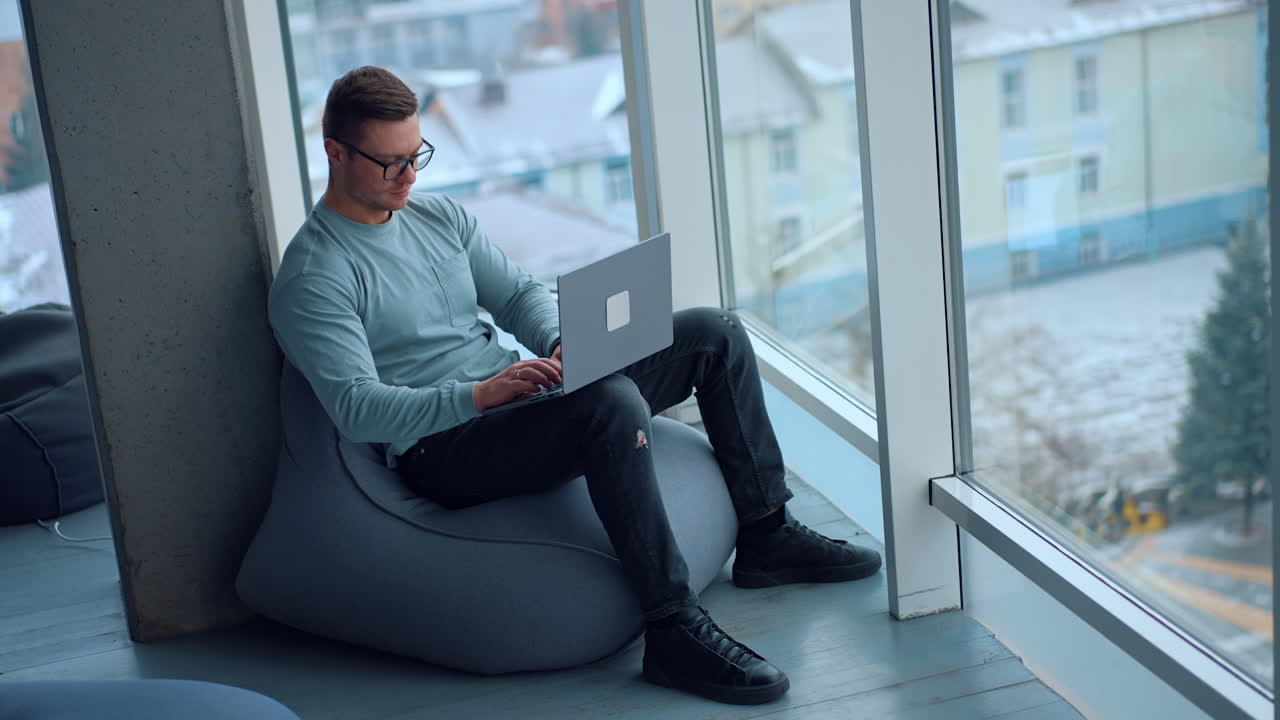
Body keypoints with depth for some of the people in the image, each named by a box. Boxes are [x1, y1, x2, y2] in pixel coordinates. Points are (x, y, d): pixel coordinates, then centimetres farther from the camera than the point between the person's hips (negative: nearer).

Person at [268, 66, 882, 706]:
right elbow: (357, 410, -21)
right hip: (444, 450, -9)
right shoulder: (313, 279, -11)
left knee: (715, 333, 2)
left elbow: (519, 293, 17)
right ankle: (674, 630, -34)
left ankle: (767, 536, 9)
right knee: (614, 401, -38)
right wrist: (481, 394, -33)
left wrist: (560, 343, -7)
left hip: (511, 391, 9)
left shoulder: (439, 216, 13)